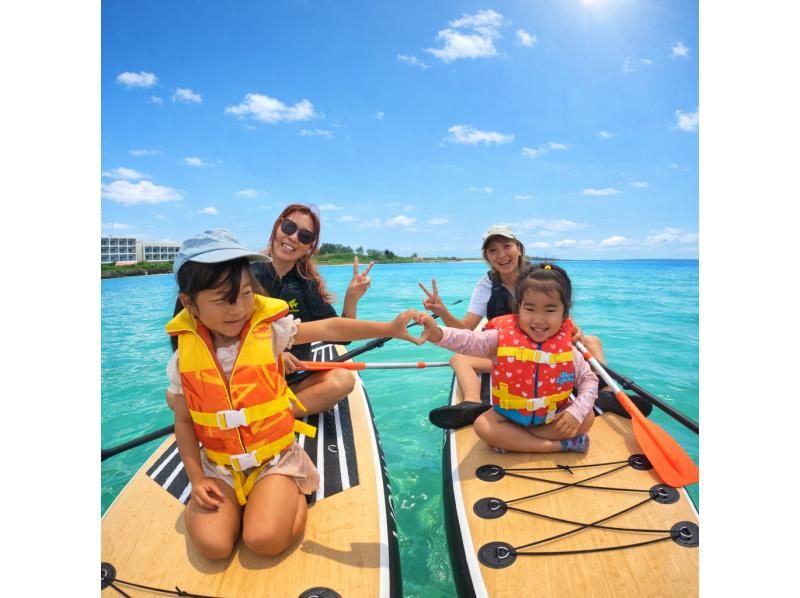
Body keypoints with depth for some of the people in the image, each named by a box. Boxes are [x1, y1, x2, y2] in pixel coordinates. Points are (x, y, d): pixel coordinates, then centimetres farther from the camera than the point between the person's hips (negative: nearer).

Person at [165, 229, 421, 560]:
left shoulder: (268, 331, -12)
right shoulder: (184, 355, -7)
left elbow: (330, 328, -17)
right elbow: (183, 421, 3)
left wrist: (388, 328, -25)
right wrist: (196, 479, -2)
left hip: (275, 459, -2)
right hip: (219, 467, 2)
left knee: (265, 540, -18)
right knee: (212, 543, -14)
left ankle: (292, 495, 12)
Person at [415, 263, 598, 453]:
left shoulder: (567, 349, -13)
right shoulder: (503, 338, -18)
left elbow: (589, 380, -2)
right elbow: (470, 341, -30)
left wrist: (576, 412, -19)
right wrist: (437, 333, -50)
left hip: (553, 417, 1)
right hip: (510, 415, -1)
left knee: (587, 418, -18)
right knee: (483, 425, -24)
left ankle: (513, 440, -20)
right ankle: (561, 444, -18)